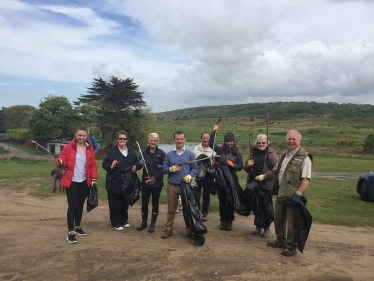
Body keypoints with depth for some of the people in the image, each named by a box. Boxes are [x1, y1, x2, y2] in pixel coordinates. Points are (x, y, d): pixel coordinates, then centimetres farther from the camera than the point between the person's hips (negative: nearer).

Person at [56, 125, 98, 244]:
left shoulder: (90, 148, 3)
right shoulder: (68, 147, -6)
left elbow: (93, 164, 4)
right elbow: (64, 164, -7)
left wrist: (94, 178, -3)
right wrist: (60, 163, -30)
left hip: (85, 182, 4)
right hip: (71, 182, -4)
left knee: (80, 205, 16)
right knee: (72, 206, -5)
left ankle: (77, 227, 32)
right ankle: (70, 232, 1)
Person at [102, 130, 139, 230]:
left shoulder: (131, 151, 7)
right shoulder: (112, 151, -7)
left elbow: (136, 162, 18)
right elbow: (104, 164, -8)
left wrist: (135, 167, -3)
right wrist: (111, 166, -27)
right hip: (114, 183, -4)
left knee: (125, 203, 16)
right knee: (115, 204, 2)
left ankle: (124, 220, 32)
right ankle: (116, 223, 15)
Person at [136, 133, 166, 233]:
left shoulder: (161, 153, -4)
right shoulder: (144, 152, 2)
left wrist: (155, 177, -17)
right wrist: (140, 164, -20)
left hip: (157, 182, -1)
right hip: (145, 182, 2)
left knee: (155, 204, 8)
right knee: (144, 203, 6)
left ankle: (152, 224, 22)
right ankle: (144, 222, 26)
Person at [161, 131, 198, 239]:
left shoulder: (190, 154, 2)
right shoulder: (169, 154, 4)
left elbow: (195, 169, 3)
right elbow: (164, 168, 6)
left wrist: (190, 176, -15)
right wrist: (171, 169, -15)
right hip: (172, 186, 1)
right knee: (171, 209, 8)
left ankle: (189, 229, 21)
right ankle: (168, 229, 19)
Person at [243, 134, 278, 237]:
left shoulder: (271, 154, -5)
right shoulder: (253, 153, 9)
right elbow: (246, 168, 14)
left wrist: (264, 176, -22)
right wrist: (248, 165, -8)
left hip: (267, 185, -4)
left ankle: (267, 228, 21)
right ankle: (258, 227, 27)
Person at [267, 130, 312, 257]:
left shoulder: (304, 157, -12)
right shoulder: (285, 155, 14)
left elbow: (306, 178, -19)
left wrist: (299, 194, -25)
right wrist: (275, 188, 18)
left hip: (293, 195, -8)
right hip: (281, 193, 8)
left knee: (292, 222, 2)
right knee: (278, 218, 18)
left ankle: (291, 246, 17)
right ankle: (280, 240, 35)